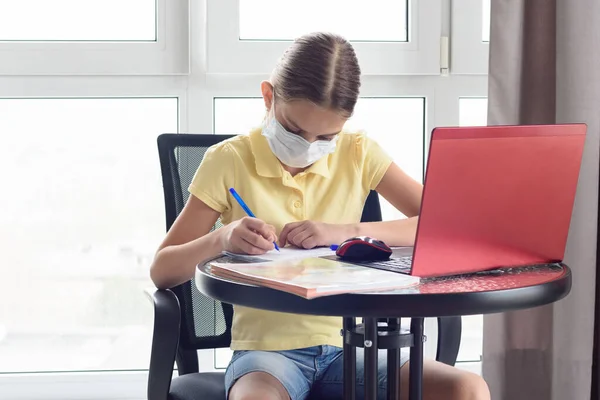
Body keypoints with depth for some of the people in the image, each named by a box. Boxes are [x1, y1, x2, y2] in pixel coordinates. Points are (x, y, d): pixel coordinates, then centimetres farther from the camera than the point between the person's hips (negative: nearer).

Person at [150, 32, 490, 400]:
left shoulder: (358, 153, 5)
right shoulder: (229, 161, 0)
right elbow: (162, 271, 2)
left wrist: (346, 231, -16)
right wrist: (221, 239, -19)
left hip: (345, 349, 3)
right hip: (265, 349, -2)